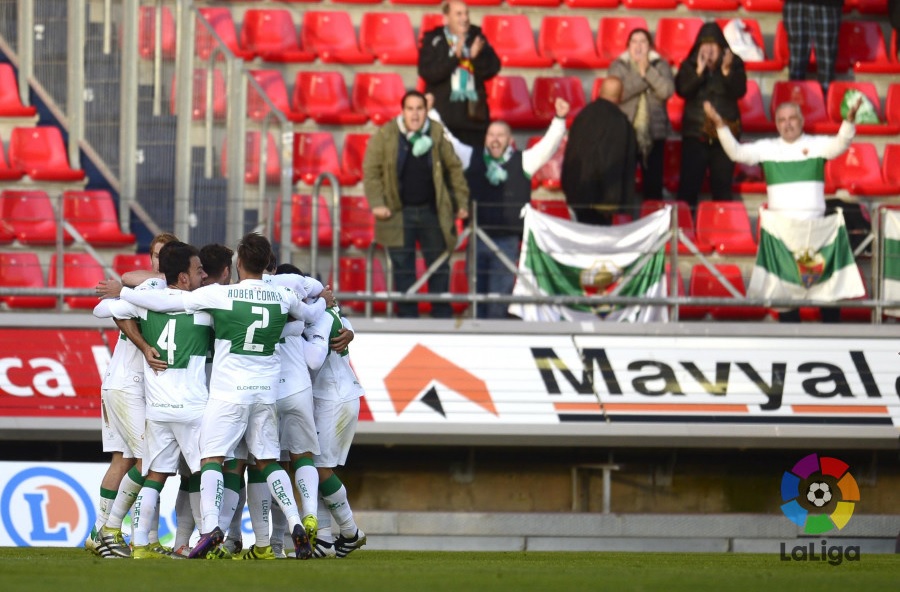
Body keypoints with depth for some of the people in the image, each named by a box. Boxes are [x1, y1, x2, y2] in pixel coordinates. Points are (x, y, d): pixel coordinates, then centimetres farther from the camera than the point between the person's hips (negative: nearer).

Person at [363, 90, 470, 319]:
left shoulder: (437, 135, 0)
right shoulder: (384, 136, -6)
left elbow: (454, 168, 8)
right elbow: (371, 171, -4)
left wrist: (461, 202, 6)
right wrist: (377, 203, -14)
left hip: (432, 212, 2)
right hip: (399, 213, -2)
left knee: (439, 267, 7)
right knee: (403, 271, 3)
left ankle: (443, 317, 15)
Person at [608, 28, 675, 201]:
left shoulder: (660, 66, 6)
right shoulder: (618, 66, 5)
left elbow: (667, 91, -10)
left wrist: (648, 71, -13)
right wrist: (641, 75, -12)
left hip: (653, 134, 1)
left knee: (653, 184, -1)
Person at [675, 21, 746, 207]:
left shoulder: (734, 64, 3)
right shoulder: (689, 66, 3)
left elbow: (739, 91, -9)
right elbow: (682, 90, -11)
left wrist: (726, 71, -24)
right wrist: (699, 71, -22)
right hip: (695, 132, 0)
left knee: (722, 184, 2)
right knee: (690, 181, -6)